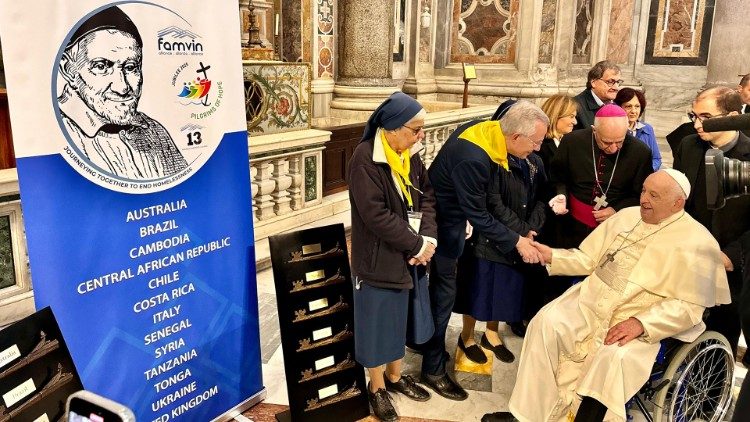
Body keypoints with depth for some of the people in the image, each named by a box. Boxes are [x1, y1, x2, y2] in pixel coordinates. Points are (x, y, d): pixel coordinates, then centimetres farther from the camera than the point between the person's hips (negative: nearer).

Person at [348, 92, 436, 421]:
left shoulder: (409, 153, 3)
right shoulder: (365, 159, -21)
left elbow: (426, 194, 5)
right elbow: (376, 215, -25)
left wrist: (428, 237, -11)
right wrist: (417, 244, -19)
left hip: (406, 255, 7)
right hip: (377, 257, -7)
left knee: (399, 318, 19)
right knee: (376, 321, 8)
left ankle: (394, 376, 38)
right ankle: (377, 387, 26)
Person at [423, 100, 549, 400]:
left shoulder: (489, 128, -7)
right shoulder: (473, 158, -35)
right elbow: (478, 215, -26)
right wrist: (516, 241, -18)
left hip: (454, 215, 9)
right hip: (443, 223, -9)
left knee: (441, 287, 21)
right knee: (443, 293, 1)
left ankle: (427, 341, 39)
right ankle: (433, 369, 16)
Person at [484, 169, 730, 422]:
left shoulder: (696, 242, -7)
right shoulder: (626, 216, 11)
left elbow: (688, 306, -12)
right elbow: (589, 259, 15)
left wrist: (641, 324, -24)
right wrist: (551, 256, -1)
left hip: (649, 325, -5)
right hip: (591, 301, 5)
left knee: (613, 356, -34)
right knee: (545, 322, -18)